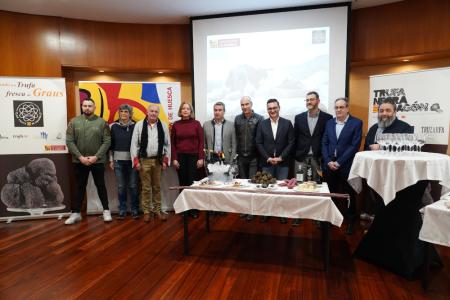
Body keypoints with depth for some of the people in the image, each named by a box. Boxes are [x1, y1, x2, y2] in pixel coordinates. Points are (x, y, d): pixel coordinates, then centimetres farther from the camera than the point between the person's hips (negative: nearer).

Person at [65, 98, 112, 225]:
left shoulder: (101, 122, -2)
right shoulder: (74, 122, 1)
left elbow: (107, 141, -6)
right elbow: (69, 141, -3)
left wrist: (96, 157, -14)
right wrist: (80, 157, -11)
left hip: (97, 161, -1)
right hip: (79, 161, 1)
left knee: (101, 186, 9)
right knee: (79, 187, 12)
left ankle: (106, 210, 20)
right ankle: (76, 213, 23)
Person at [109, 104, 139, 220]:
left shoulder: (135, 126, 0)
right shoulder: (114, 126, 5)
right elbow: (111, 144, 7)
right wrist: (111, 160, 4)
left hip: (132, 160, -1)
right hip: (118, 161, 1)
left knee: (133, 186, 3)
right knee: (121, 187, 6)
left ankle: (134, 210, 14)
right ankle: (122, 210, 17)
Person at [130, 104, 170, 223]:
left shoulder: (163, 126, 2)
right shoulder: (139, 125, -2)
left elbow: (167, 144, 5)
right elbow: (134, 144, -2)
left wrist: (165, 161, 1)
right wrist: (136, 161, -6)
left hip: (158, 160, 2)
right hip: (144, 160, -1)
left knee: (157, 187, 11)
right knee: (146, 188, 6)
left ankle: (157, 210, 22)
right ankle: (146, 211, 18)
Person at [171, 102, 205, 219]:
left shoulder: (196, 123, 0)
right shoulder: (176, 125, 5)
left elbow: (201, 141, -1)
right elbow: (173, 143, 6)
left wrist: (201, 158, -7)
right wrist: (174, 158, -1)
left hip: (193, 156, -1)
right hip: (180, 157, 2)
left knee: (192, 183, -2)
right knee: (182, 183, 5)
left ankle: (194, 209, 10)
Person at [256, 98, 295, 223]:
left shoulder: (287, 123, 2)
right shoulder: (262, 124, 5)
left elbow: (291, 143, -2)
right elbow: (259, 143, 1)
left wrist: (280, 157, -10)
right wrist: (268, 158, -9)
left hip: (283, 162, -1)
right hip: (267, 162, 1)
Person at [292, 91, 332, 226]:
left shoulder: (327, 117, -1)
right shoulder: (299, 117, 4)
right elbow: (295, 138, 7)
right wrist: (295, 155, 3)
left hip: (318, 157, -1)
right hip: (302, 157, 1)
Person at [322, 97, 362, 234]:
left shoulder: (357, 123, -3)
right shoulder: (329, 122, 10)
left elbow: (355, 145, -10)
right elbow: (324, 143, 7)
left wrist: (339, 162, -14)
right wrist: (328, 161, -6)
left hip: (346, 166, -3)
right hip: (329, 165, 3)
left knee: (349, 195, 9)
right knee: (331, 194, 10)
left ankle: (350, 221, 25)